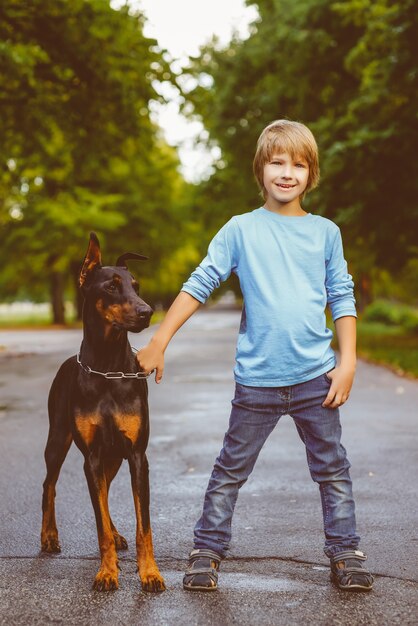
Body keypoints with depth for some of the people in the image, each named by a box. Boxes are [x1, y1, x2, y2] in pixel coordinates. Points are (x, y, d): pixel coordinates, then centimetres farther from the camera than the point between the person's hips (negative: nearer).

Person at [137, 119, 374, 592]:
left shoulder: (326, 232, 6)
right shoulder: (240, 230, 0)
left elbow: (342, 299, 9)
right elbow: (199, 285, -2)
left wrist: (347, 362, 1)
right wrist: (158, 342, -8)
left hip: (315, 376, 2)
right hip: (257, 378, -1)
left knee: (332, 470, 8)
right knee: (231, 469, 7)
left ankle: (345, 554, 20)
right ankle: (207, 550, 19)